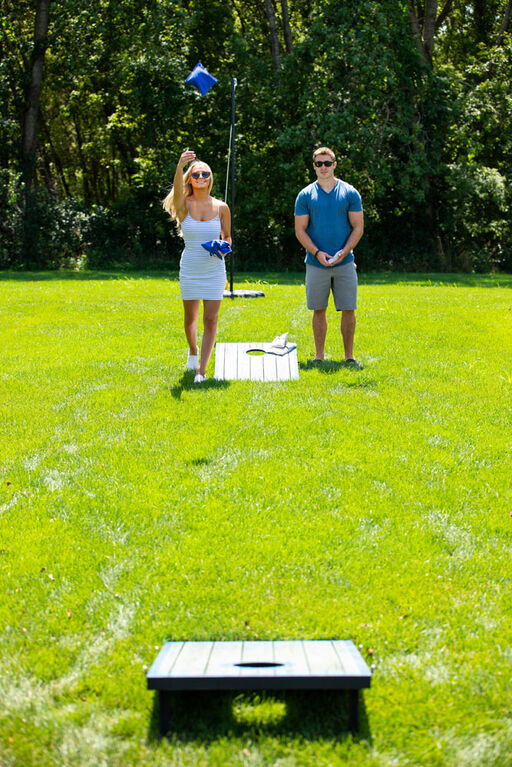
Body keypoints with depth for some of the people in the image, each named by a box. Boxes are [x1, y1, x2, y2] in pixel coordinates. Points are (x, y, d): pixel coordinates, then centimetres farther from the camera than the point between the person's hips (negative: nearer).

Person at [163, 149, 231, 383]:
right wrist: (180, 166, -49)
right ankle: (192, 350, 46)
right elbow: (178, 188, -29)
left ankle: (201, 370, -3)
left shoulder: (221, 208, -1)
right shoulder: (184, 205, -5)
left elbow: (227, 236, 11)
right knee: (190, 317, 15)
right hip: (189, 269, 0)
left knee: (211, 320, -7)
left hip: (214, 270, 0)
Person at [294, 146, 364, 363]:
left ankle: (349, 356, 11)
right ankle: (319, 356, 14)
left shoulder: (350, 193, 3)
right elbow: (300, 230, 2)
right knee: (319, 310, 5)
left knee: (348, 310, 0)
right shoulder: (306, 195, 3)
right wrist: (317, 253, -12)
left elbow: (358, 227, 3)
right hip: (316, 263, 0)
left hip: (344, 263, 0)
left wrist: (344, 251, -12)